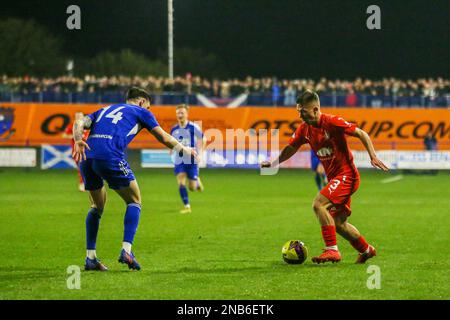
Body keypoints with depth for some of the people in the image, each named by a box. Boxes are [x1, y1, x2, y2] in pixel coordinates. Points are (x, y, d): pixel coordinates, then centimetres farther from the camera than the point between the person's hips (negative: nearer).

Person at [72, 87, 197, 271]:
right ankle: (126, 251, -4)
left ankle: (90, 257, 17)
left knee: (98, 205, 23)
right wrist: (184, 150, 35)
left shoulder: (104, 110, 33)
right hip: (110, 157, -5)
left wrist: (78, 142, -3)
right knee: (134, 202, 12)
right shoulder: (140, 112, 20)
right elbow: (164, 139, 18)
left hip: (86, 158, 5)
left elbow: (80, 123, 14)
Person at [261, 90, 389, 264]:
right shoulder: (304, 129, 3)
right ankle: (366, 250, 34)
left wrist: (373, 157, -23)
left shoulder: (332, 122, -18)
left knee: (318, 204, -24)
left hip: (346, 174, -8)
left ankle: (332, 250, -20)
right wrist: (273, 163, 4)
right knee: (338, 223, 12)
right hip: (334, 177, 8)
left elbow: (361, 134, -15)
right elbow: (291, 147, 17)